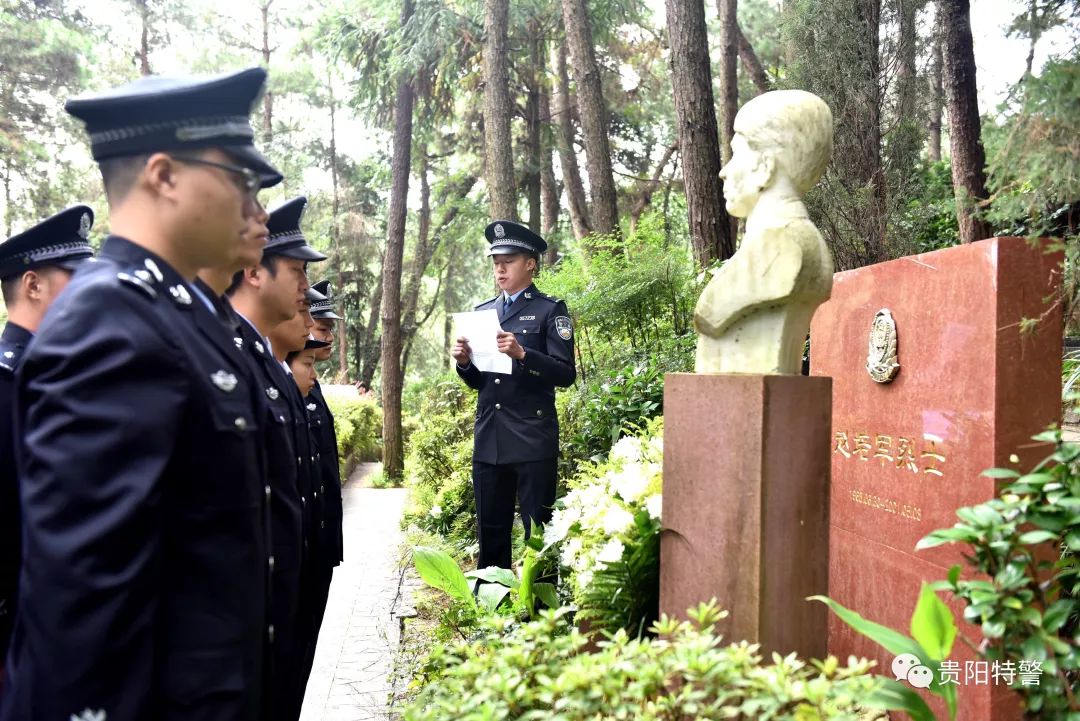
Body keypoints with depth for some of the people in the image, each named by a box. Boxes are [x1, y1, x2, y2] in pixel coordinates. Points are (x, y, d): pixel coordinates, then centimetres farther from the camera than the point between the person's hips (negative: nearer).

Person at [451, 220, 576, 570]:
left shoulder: (550, 310, -1)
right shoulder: (482, 312, 15)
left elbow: (565, 374, -9)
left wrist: (522, 354, -22)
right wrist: (464, 362, -4)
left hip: (533, 438, -5)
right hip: (488, 439, 5)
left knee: (538, 530, 0)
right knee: (491, 531, 11)